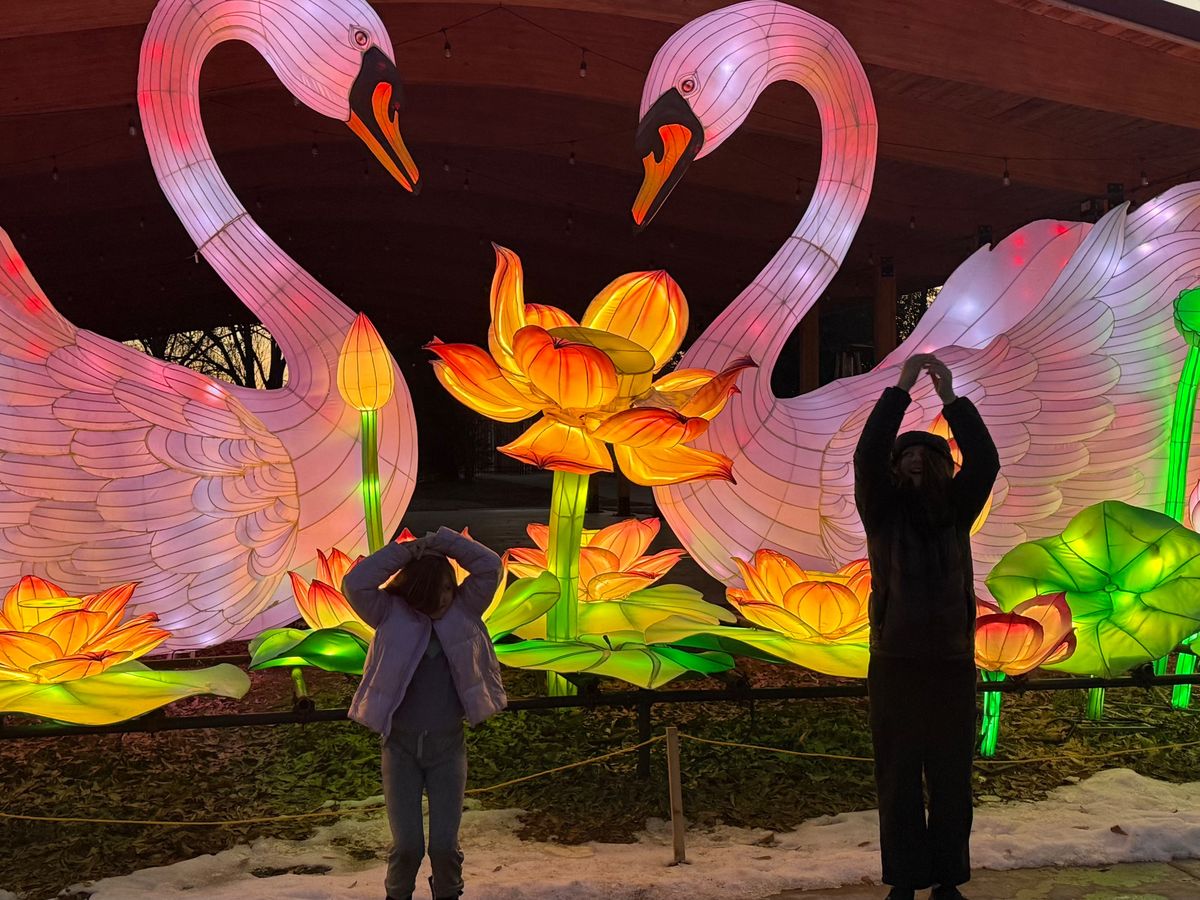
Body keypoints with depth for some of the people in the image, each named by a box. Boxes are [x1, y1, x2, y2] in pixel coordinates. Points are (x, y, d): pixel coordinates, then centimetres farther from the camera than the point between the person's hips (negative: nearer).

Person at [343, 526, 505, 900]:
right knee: (406, 845, 1)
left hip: (448, 746, 1)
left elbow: (490, 566, -10)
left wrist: (438, 542, -12)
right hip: (401, 746, -1)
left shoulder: (464, 610, -1)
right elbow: (354, 584, -19)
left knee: (445, 845, 2)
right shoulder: (391, 615, -5)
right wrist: (407, 550, -17)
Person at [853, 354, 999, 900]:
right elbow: (866, 456, -14)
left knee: (952, 782, 7)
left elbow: (985, 461, -6)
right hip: (895, 667, -2)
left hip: (954, 666, 2)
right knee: (899, 783, 3)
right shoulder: (883, 513, 2)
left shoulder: (955, 513, 8)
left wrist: (951, 398, -13)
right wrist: (901, 387, -16)